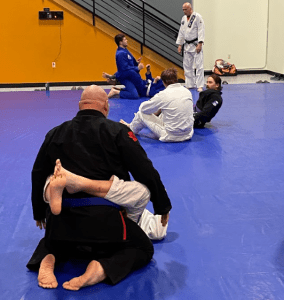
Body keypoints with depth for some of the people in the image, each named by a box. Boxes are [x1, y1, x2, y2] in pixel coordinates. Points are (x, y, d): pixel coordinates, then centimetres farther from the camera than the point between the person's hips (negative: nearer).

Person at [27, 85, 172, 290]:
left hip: (62, 217, 5)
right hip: (102, 218, -4)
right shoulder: (117, 131, -3)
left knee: (54, 241, 37)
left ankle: (48, 259, 1)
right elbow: (146, 172, -3)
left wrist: (39, 212, 36)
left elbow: (38, 176, 20)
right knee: (143, 249, 17)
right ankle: (101, 269, -12)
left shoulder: (55, 134, 11)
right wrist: (163, 206, 13)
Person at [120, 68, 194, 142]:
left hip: (171, 136, -6)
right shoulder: (187, 92, 0)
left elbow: (143, 107, -3)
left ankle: (131, 128, 44)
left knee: (141, 113, 10)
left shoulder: (164, 95, -17)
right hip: (188, 134, 6)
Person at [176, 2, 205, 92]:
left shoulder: (197, 17, -10)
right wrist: (179, 45, 12)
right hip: (187, 45, 7)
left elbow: (201, 30, -15)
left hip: (196, 45, -7)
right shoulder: (183, 18, 12)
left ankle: (200, 86, -7)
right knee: (187, 65, 9)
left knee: (199, 65, -8)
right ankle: (190, 84, 19)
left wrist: (200, 44, -21)